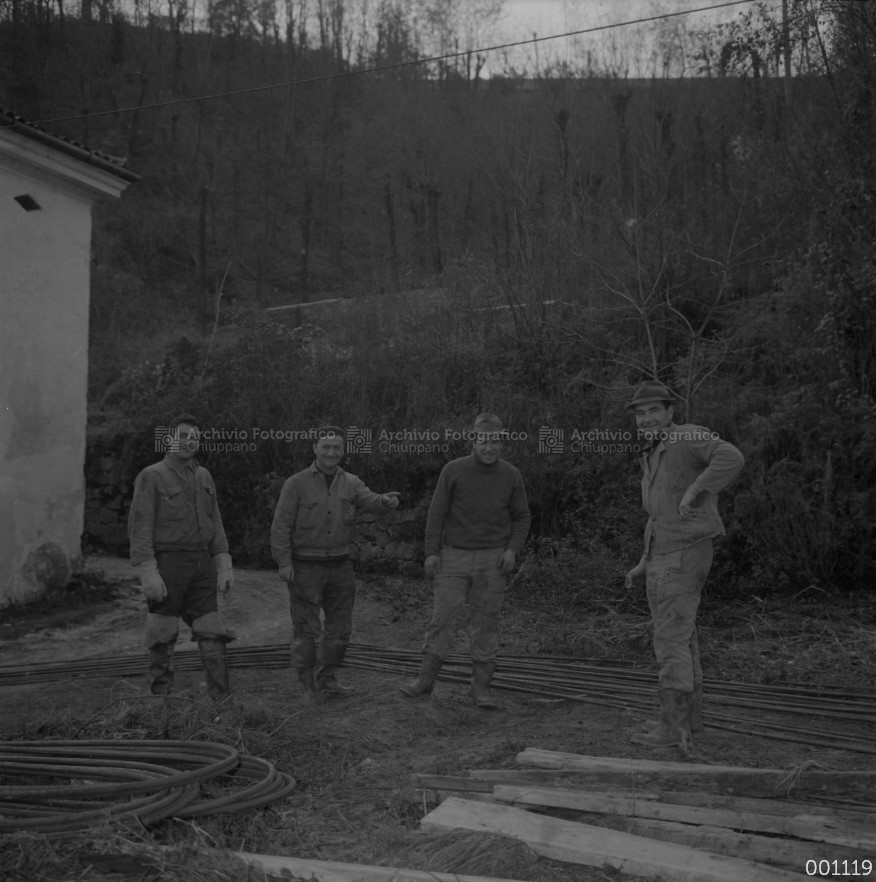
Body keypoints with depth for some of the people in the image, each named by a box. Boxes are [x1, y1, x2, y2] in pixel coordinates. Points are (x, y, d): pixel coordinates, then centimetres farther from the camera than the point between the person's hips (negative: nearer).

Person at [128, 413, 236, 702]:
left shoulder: (204, 477, 14)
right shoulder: (151, 476, -3)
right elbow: (139, 527, -9)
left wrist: (224, 566, 4)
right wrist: (148, 573, -18)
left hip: (202, 565, 5)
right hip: (167, 564, -5)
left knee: (211, 634, 1)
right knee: (163, 636, 2)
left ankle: (222, 699, 3)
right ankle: (160, 695, 12)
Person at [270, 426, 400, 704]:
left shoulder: (350, 483, 4)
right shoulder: (297, 484, -7)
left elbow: (370, 502, -13)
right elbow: (281, 525, -8)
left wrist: (386, 501, -36)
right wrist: (284, 562, -14)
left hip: (339, 565, 4)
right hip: (305, 567, -4)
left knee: (339, 628, 12)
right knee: (306, 629, 1)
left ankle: (326, 679, 30)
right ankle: (309, 686, 14)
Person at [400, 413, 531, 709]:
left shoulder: (511, 476, 0)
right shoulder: (453, 470, -5)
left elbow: (522, 517, 7)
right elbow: (437, 513, -1)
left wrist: (513, 549, -8)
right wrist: (431, 552, -8)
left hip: (492, 559, 1)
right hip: (455, 555, -1)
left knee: (486, 622, 4)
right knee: (441, 616, -2)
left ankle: (481, 687, 12)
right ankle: (425, 680, 8)